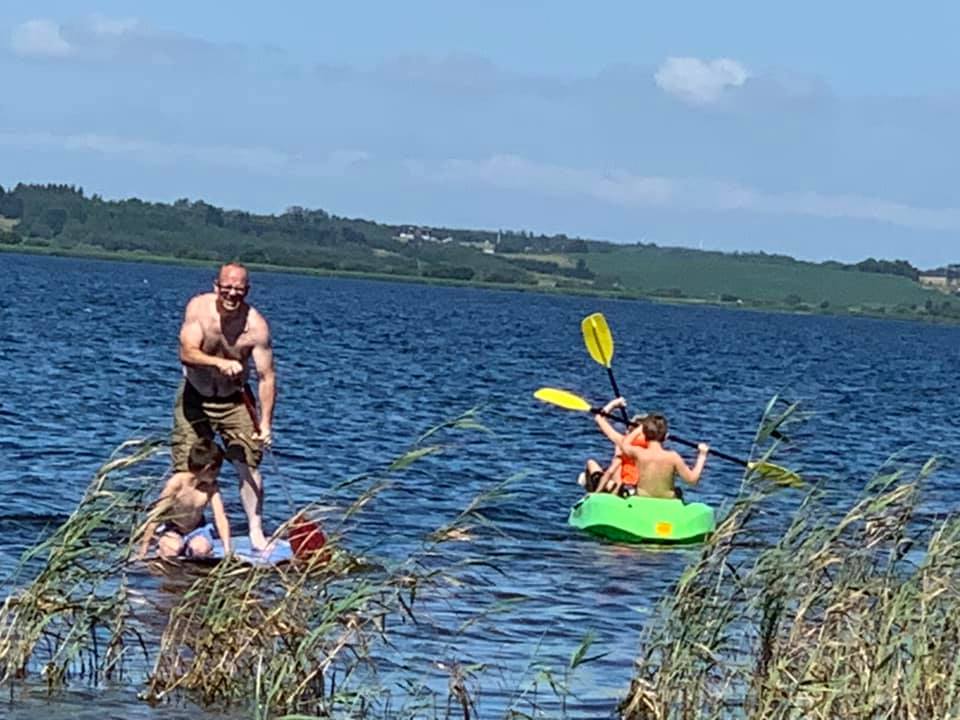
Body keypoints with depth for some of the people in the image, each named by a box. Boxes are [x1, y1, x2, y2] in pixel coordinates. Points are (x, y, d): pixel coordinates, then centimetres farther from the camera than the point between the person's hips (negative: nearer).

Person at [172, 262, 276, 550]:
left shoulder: (256, 326, -19)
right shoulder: (199, 308, -17)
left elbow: (267, 376, -19)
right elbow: (187, 353, -27)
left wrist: (266, 422, -27)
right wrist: (220, 363, -45)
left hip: (235, 400, 0)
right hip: (194, 397, 1)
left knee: (248, 464, -10)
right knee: (186, 468, 0)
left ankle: (256, 532, -4)